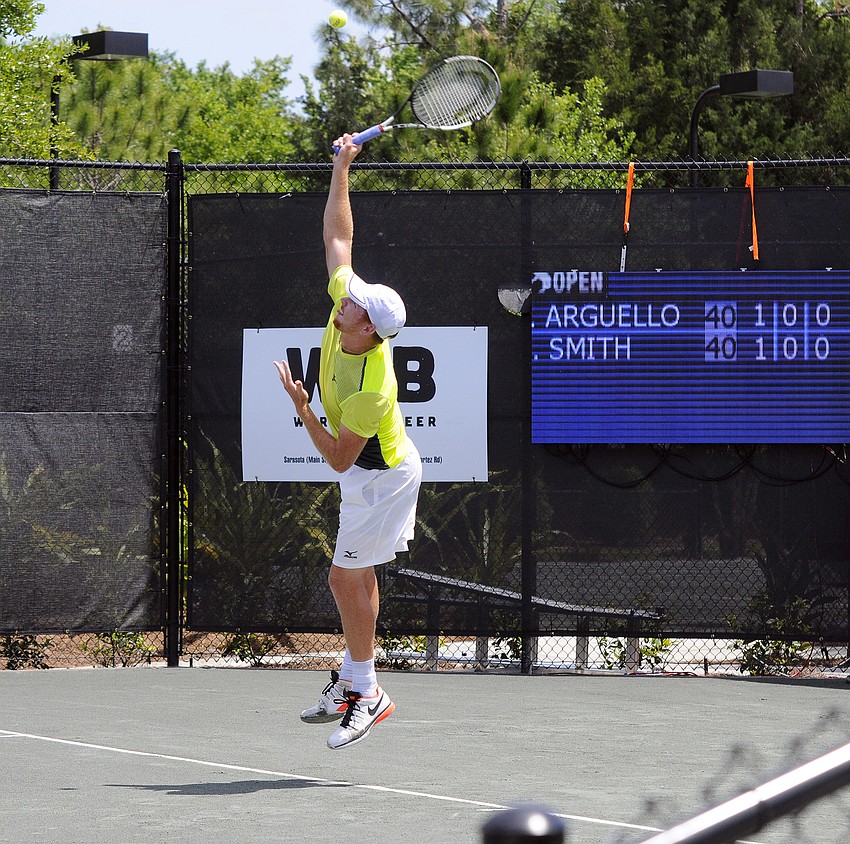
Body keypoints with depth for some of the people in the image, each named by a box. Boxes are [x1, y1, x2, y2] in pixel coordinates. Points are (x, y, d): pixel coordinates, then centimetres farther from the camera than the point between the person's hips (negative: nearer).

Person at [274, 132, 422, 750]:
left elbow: (339, 459, -26)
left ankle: (365, 692, 0)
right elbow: (338, 236, -3)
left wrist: (303, 411, -32)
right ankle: (352, 682, 24)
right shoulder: (349, 298, -16)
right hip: (373, 471, 9)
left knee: (348, 577, -8)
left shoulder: (371, 391, -36)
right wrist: (342, 167, -3)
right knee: (356, 577, 15)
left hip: (381, 477, -9)